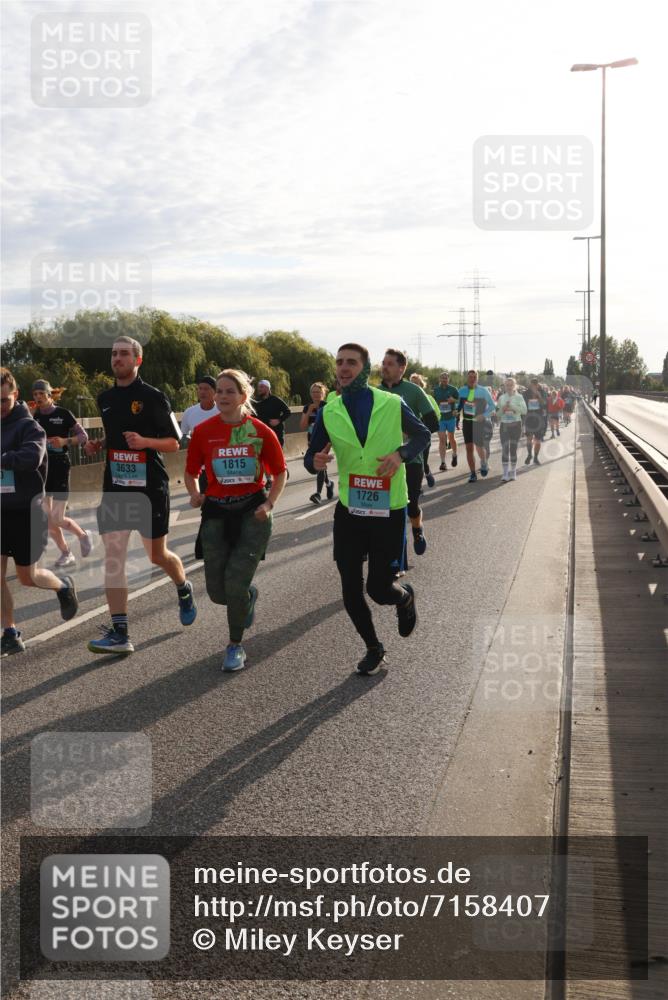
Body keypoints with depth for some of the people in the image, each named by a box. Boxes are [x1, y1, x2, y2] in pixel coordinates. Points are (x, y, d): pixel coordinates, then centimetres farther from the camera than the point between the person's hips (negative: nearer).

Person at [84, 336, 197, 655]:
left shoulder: (153, 397, -7)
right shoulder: (104, 399, 10)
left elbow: (174, 442, -5)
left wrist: (145, 441, -22)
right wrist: (97, 445, 5)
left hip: (150, 487, -4)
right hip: (115, 486, 5)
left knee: (157, 555, 7)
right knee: (113, 557, -5)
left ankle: (184, 589, 41)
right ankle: (119, 633, -4)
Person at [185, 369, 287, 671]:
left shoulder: (261, 432, -5)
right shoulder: (203, 431, -3)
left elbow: (280, 473, 6)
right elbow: (191, 471, 9)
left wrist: (269, 504, -7)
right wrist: (195, 494, -10)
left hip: (252, 511, -2)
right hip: (216, 512, 2)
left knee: (236, 583, -12)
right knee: (217, 591, 2)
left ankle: (235, 645, 12)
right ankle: (249, 594, 40)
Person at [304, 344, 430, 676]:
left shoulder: (392, 404, -5)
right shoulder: (328, 413, -1)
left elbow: (423, 435, 10)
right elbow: (311, 458, 5)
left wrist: (401, 454, -10)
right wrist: (315, 461, -20)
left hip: (389, 511, -2)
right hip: (349, 512, 2)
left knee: (379, 589, -1)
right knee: (351, 591, 4)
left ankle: (405, 598, 37)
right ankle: (373, 648, 28)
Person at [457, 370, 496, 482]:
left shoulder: (483, 391, -4)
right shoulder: (462, 391, 5)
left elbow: (492, 406, -1)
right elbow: (459, 404, 19)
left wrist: (484, 415, -14)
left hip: (479, 422, -3)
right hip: (467, 422, 3)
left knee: (479, 446, -7)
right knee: (469, 448, 1)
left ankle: (484, 464, 26)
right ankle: (473, 474, 8)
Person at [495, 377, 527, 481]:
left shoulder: (519, 397, 1)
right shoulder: (501, 398, 8)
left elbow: (524, 410, -12)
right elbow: (497, 413, 10)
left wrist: (512, 406, -20)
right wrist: (503, 409, -11)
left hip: (516, 425, -1)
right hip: (504, 425, 1)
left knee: (513, 448, 3)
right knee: (505, 449, -7)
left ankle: (513, 472, 15)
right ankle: (505, 473, -9)